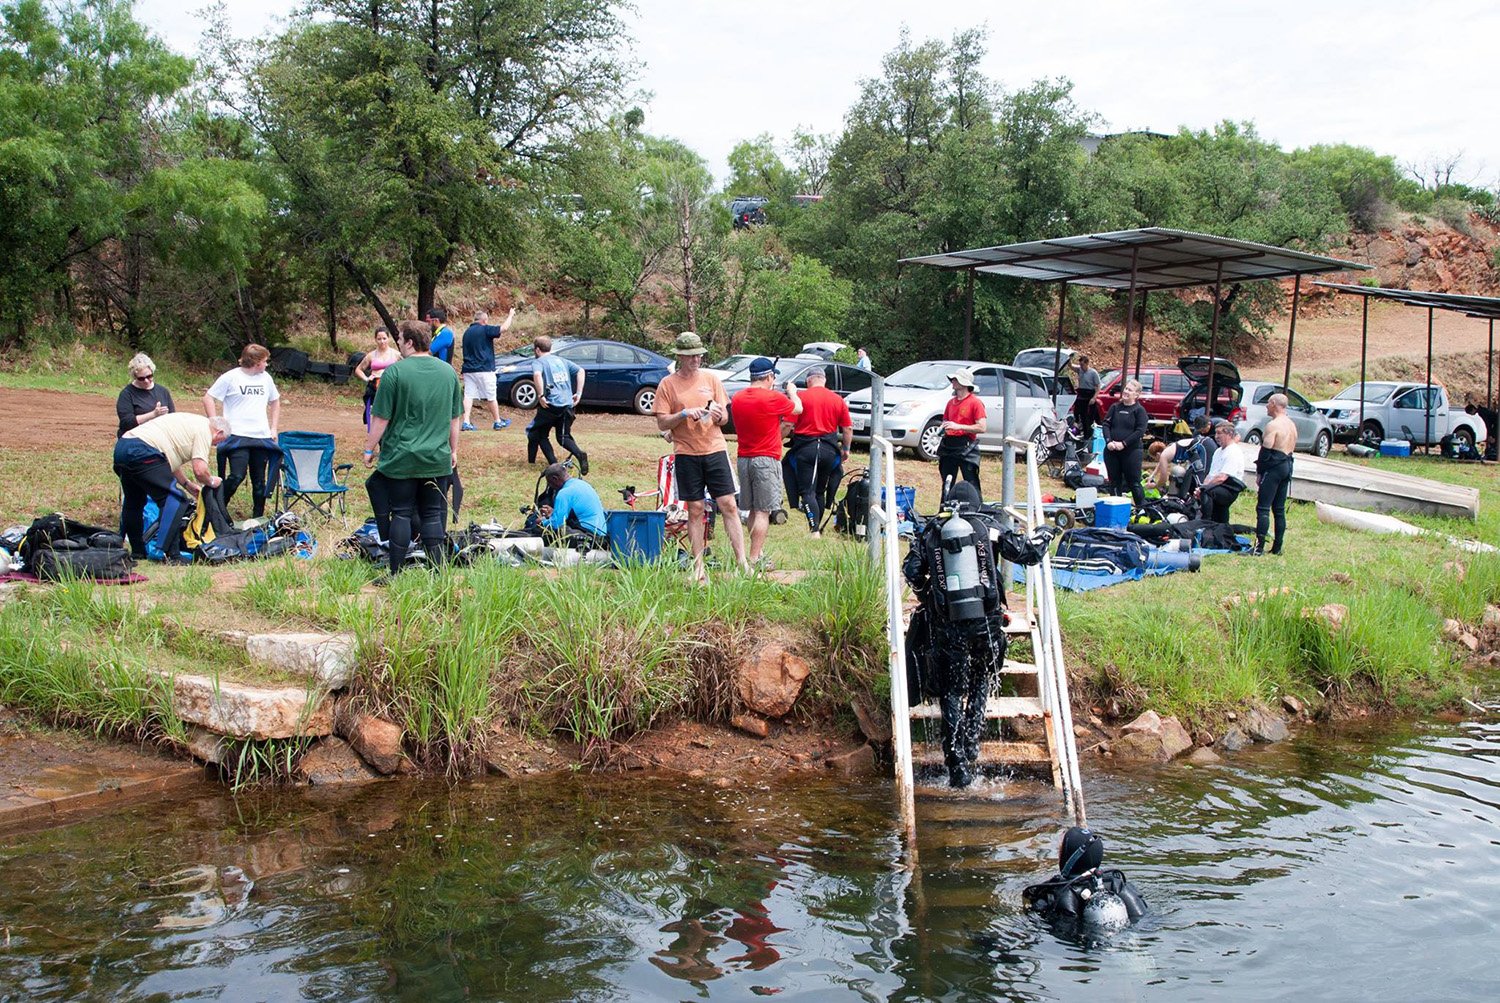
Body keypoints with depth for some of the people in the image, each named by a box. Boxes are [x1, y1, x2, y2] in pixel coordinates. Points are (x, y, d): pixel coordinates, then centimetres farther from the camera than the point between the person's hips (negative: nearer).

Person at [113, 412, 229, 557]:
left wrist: (187, 484, 37)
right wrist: (211, 482, 11)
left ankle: (137, 551, 33)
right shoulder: (204, 429, -1)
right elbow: (200, 470, -9)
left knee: (134, 502, 23)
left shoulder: (191, 422, 27)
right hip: (141, 451, -11)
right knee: (173, 500, -8)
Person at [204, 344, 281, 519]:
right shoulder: (230, 377, -2)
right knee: (237, 476, -17)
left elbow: (275, 402, 27)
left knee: (260, 480, 6)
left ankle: (258, 518, 16)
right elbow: (208, 399, 0)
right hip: (237, 436, -5)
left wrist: (273, 428, 17)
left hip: (262, 437, 5)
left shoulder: (266, 378, 14)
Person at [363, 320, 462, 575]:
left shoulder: (395, 372, -10)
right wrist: (453, 450, 23)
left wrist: (369, 449, 4)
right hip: (438, 459, 4)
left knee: (401, 513, 4)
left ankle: (396, 574, 8)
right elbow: (454, 418, 13)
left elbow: (381, 418, -8)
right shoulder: (448, 372, 5)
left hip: (401, 458, -4)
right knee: (433, 515, 8)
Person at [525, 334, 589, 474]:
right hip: (568, 405, 5)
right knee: (563, 437, 17)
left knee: (539, 434, 15)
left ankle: (553, 463, 2)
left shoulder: (538, 362, 2)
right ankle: (580, 454, -12)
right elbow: (581, 371, 12)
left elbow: (537, 374, -21)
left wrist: (541, 395, -18)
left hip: (550, 405, -5)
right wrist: (578, 393, 10)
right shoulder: (562, 361, 19)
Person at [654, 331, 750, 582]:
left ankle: (742, 562, -1)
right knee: (695, 510, 3)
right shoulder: (667, 384, 1)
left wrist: (718, 415, -13)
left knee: (728, 505, -3)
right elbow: (662, 423, -1)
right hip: (686, 454, -1)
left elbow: (725, 417, 10)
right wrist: (685, 414, -17)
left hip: (715, 449, 2)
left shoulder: (711, 378, 8)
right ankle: (698, 568, 8)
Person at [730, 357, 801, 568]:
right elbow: (798, 409, 4)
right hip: (766, 459, -7)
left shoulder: (738, 398, 5)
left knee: (753, 511, 15)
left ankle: (758, 553, 22)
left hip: (743, 459, 7)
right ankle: (754, 558, -7)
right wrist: (792, 392, 24)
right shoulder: (773, 398, -13)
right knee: (763, 512, -4)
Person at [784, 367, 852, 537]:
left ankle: (814, 530, -18)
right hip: (829, 450, 4)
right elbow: (848, 428, 9)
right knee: (820, 491, 16)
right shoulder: (838, 400, 7)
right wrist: (846, 449, 21)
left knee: (807, 492, -4)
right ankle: (817, 527, 21)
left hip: (805, 448, -4)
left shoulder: (800, 397, -4)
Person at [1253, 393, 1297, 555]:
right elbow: (1292, 449, 18)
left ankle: (1259, 547, -13)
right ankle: (1277, 547, 12)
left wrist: (1259, 472, -8)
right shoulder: (1291, 425, 15)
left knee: (1263, 509, -9)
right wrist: (1287, 466, 20)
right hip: (1287, 466, 9)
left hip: (1274, 467, -9)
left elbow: (1265, 451, -16)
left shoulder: (1273, 425, -14)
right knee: (1279, 509, 11)